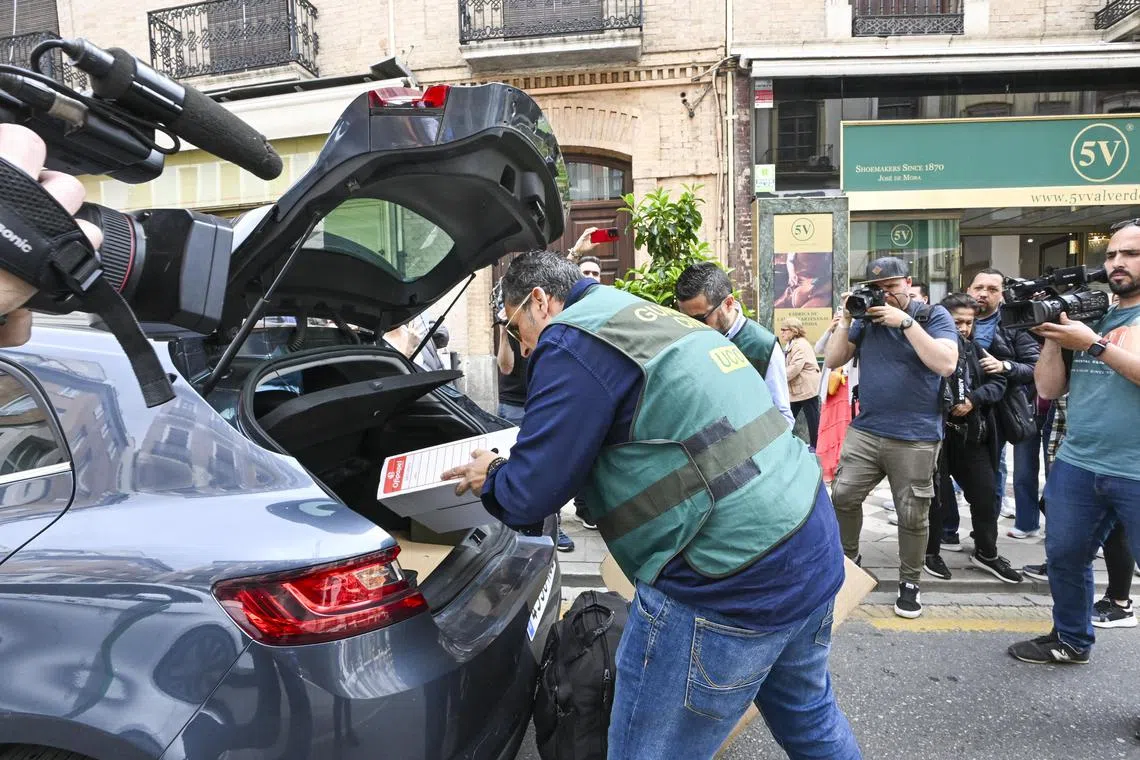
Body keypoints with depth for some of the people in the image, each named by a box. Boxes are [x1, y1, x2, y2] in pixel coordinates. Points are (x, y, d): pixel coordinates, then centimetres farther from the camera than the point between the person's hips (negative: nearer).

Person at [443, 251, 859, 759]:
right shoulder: (657, 321, 18)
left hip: (733, 581, -9)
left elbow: (530, 496, -12)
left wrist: (490, 478, 11)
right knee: (807, 714, 30)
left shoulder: (572, 340, -9)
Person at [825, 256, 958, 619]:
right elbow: (833, 360, 5)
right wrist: (846, 318, -5)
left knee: (912, 516, 6)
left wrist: (905, 321, -19)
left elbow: (946, 364, -19)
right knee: (842, 497, 3)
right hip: (864, 431, 4)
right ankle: (847, 560, 26)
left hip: (915, 438, -3)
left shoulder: (934, 316, -3)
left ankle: (910, 582, 23)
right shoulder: (866, 318, 7)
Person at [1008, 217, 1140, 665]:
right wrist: (1053, 338, -5)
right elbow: (1048, 388, 7)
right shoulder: (1088, 312, 12)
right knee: (1065, 557, 15)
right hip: (1076, 466, 5)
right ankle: (1071, 640, 34)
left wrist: (1093, 344, -21)